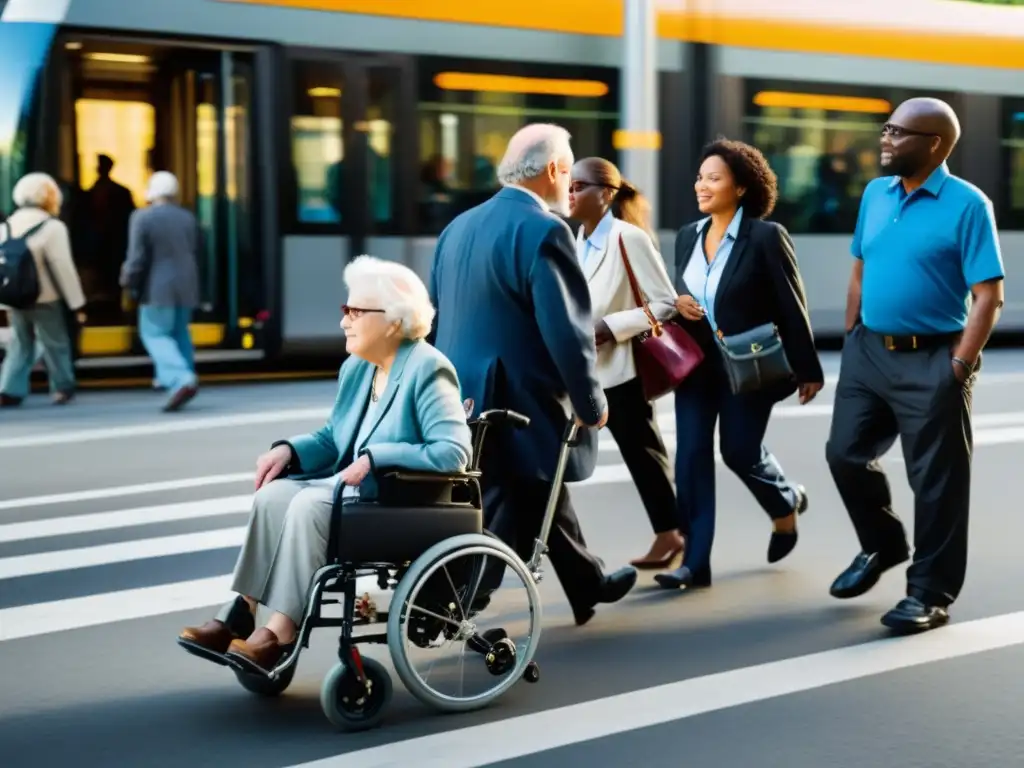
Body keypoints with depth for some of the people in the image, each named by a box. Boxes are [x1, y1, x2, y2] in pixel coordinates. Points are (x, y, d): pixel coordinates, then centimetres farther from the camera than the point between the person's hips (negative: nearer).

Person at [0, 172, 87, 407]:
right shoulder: (52, 227, -15)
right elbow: (64, 269, -15)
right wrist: (77, 304, -9)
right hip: (46, 300, -5)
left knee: (20, 345, 13)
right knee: (55, 345, 11)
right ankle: (62, 389, 20)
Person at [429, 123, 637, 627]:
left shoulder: (459, 227, 10)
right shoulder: (542, 230, -17)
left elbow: (439, 313, 16)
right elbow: (566, 330, -20)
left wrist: (450, 384, 24)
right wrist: (592, 403, -9)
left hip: (465, 395, 10)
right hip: (519, 402, -10)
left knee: (544, 495, 24)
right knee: (511, 515, -1)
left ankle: (589, 586, 40)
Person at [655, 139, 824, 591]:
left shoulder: (766, 236, -12)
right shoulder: (687, 236, 7)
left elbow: (791, 306, -9)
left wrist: (807, 370, -7)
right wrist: (678, 303, -7)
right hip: (697, 365, 5)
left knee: (740, 452, 2)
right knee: (691, 457, -2)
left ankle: (786, 504, 36)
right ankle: (695, 562, 1)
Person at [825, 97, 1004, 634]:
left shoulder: (967, 204, -12)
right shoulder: (875, 194, 8)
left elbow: (989, 296, -14)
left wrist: (959, 368, -18)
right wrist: (850, 339, 11)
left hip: (931, 360, -6)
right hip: (868, 352, 7)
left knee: (935, 480, 2)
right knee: (846, 454, 13)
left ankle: (930, 593, 13)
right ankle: (882, 547, 37)